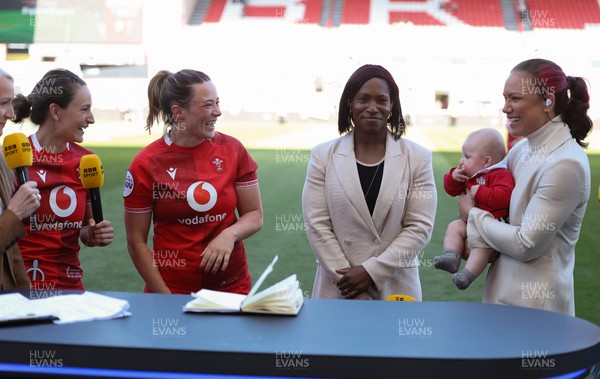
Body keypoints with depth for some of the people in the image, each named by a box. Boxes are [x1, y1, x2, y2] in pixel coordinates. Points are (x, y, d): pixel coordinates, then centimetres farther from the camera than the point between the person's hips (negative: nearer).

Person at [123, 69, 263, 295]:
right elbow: (136, 242, -5)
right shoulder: (146, 164, -9)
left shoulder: (232, 149, -3)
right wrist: (166, 298, -10)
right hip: (172, 288, -2)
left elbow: (255, 216, 3)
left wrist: (230, 235, -17)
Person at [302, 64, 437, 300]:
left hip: (395, 288, 0)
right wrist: (349, 281, -11)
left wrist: (371, 271, -13)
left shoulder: (417, 157, 0)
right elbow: (317, 225, -4)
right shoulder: (323, 156, 1)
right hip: (337, 287, 0)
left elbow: (420, 227, -5)